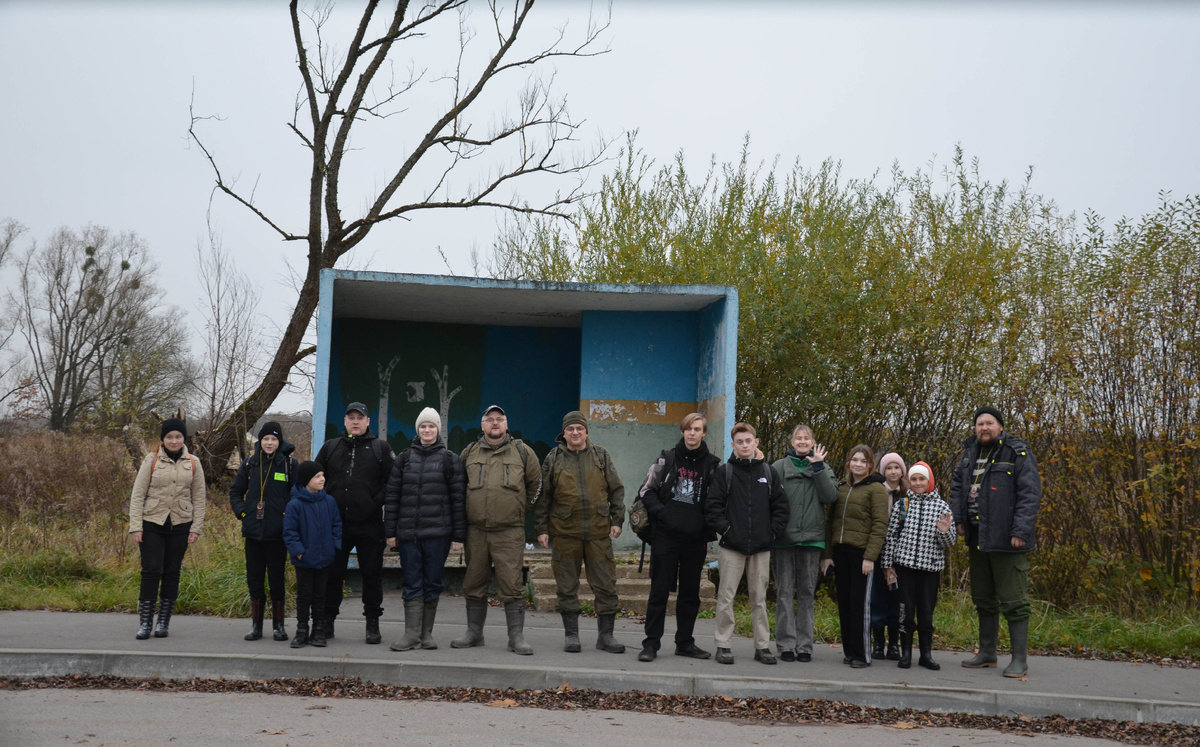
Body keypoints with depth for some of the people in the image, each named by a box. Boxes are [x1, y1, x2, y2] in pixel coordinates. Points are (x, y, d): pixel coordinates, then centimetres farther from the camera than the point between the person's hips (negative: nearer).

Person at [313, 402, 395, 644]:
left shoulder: (380, 448, 4)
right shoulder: (330, 447, 11)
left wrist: (377, 502, -11)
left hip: (369, 524, -2)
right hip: (336, 523, 2)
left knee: (372, 574, 3)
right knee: (332, 573, 7)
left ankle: (373, 624, 12)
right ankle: (327, 620, 17)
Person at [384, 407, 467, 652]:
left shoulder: (450, 459, 5)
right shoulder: (404, 458, 10)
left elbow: (458, 499, 2)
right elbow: (391, 496, 9)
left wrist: (459, 535, -3)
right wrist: (390, 531, 3)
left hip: (437, 532, -1)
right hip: (407, 531, 2)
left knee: (433, 583, 4)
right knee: (412, 584, 2)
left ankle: (426, 633, 13)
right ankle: (411, 634, 3)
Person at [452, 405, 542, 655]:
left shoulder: (522, 451, 6)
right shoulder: (469, 453, 11)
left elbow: (536, 483, 16)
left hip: (510, 531, -3)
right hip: (476, 530, 3)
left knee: (512, 585, -5)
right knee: (474, 585, 9)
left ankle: (516, 636, 0)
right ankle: (474, 632, 20)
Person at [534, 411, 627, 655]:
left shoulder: (601, 457, 7)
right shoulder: (553, 459, 5)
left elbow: (617, 490, 10)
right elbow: (543, 496, 6)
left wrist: (617, 520, 2)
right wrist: (541, 529, 2)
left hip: (598, 532, 1)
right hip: (565, 533, -1)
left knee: (605, 583, 2)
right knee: (567, 586, 5)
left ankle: (606, 634, 11)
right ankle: (571, 635, 15)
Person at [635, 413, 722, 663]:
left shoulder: (712, 464, 6)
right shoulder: (667, 459, 4)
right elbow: (646, 490, 7)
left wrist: (709, 527, -3)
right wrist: (659, 512, -8)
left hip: (696, 539, 2)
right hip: (665, 536, -1)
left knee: (690, 593, 9)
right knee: (659, 590, -1)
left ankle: (685, 642, 20)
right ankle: (651, 643, 3)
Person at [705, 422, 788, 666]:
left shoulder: (768, 473, 10)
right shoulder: (724, 473, 3)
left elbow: (780, 506, 10)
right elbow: (712, 506, -2)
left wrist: (773, 532, 0)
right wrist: (725, 529, -10)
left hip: (761, 547, 2)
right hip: (732, 546, -2)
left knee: (759, 598, 8)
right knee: (726, 597, -1)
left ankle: (763, 646, 16)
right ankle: (723, 646, 7)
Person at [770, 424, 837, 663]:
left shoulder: (823, 469, 10)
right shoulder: (779, 467, 6)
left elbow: (831, 496, -5)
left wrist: (818, 467, -9)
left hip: (811, 538, 1)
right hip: (784, 538, -1)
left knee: (807, 593, 6)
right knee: (785, 592, 1)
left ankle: (804, 645, 11)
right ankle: (786, 645, 5)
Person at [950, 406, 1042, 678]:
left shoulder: (1017, 454, -8)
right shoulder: (970, 452, 13)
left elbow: (1030, 494, -13)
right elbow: (957, 487, 21)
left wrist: (1021, 531, -19)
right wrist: (958, 518, 7)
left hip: (1005, 540, -7)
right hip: (977, 537, 7)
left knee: (1013, 601, -4)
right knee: (983, 599, 15)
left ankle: (1019, 660, 1)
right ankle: (987, 653, 26)